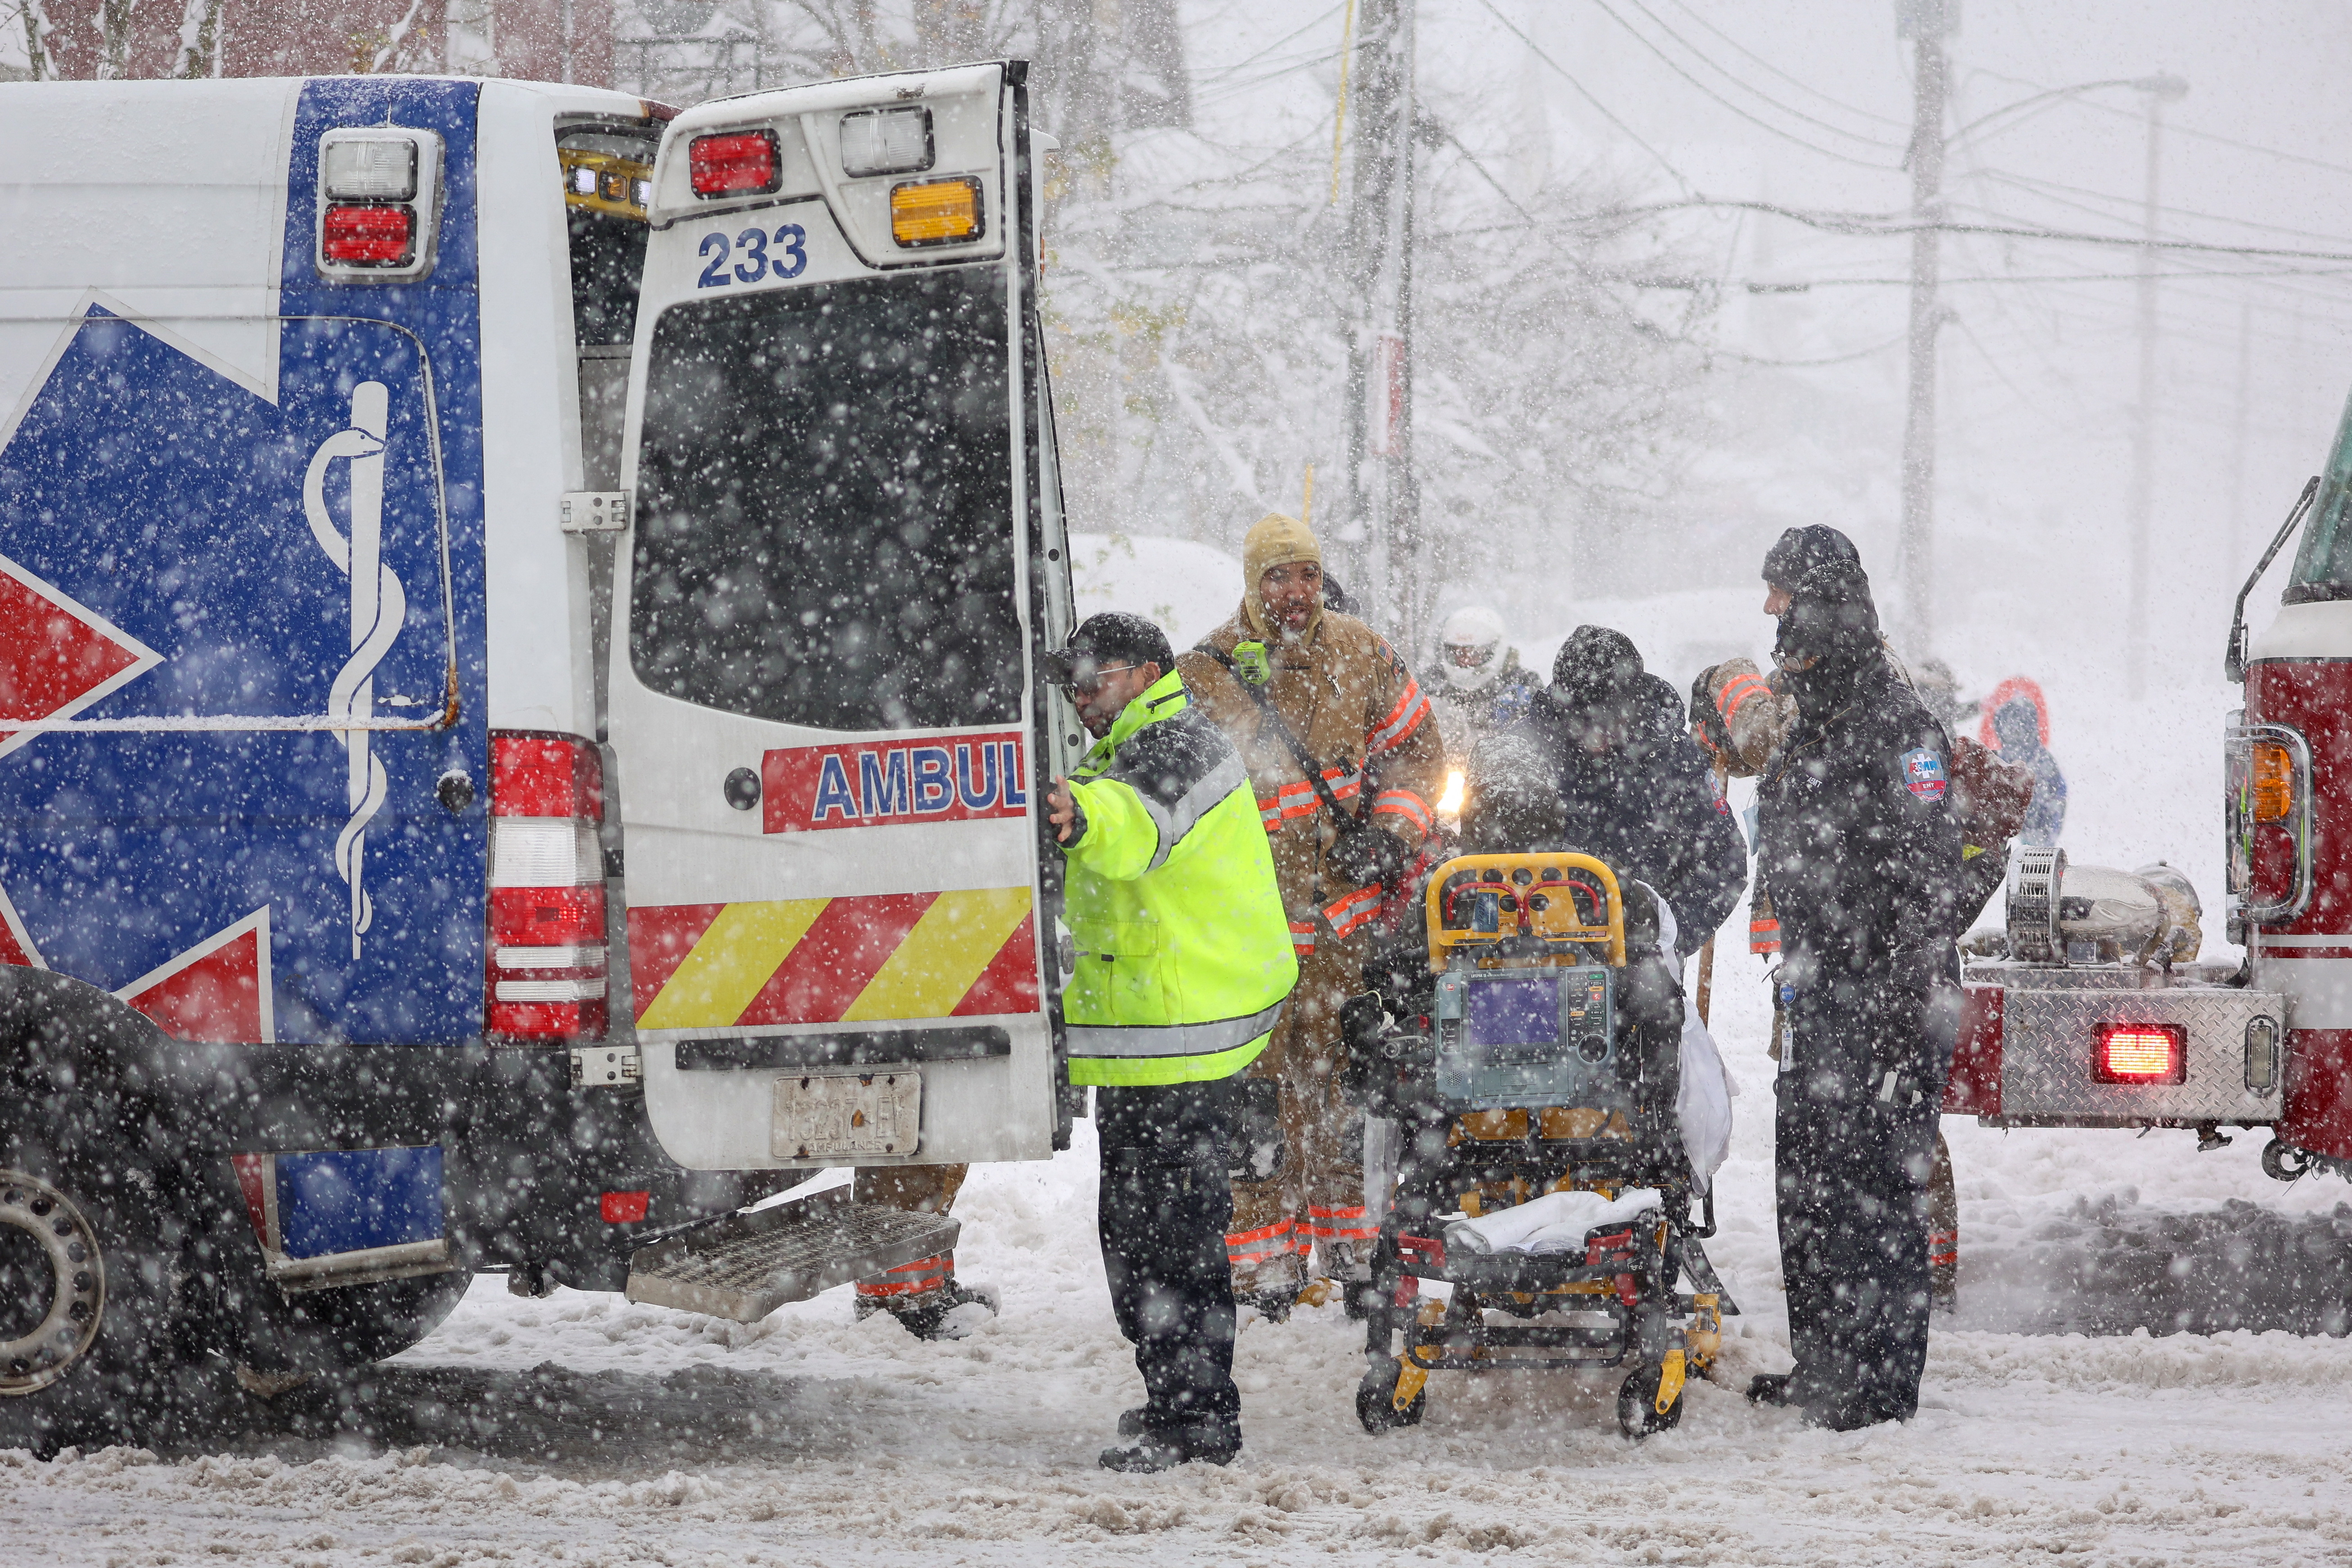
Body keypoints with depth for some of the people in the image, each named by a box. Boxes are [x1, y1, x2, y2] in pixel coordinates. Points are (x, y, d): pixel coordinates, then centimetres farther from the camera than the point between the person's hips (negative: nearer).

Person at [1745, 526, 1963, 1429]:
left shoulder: (1896, 725, -13)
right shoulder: (1808, 730, 17)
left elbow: (1928, 871, -18)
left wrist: (1911, 998, -23)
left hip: (1886, 998, -10)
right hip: (1820, 998, 10)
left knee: (1875, 1185, -8)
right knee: (1806, 1184, 14)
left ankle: (1882, 1384, -5)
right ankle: (1822, 1365, 23)